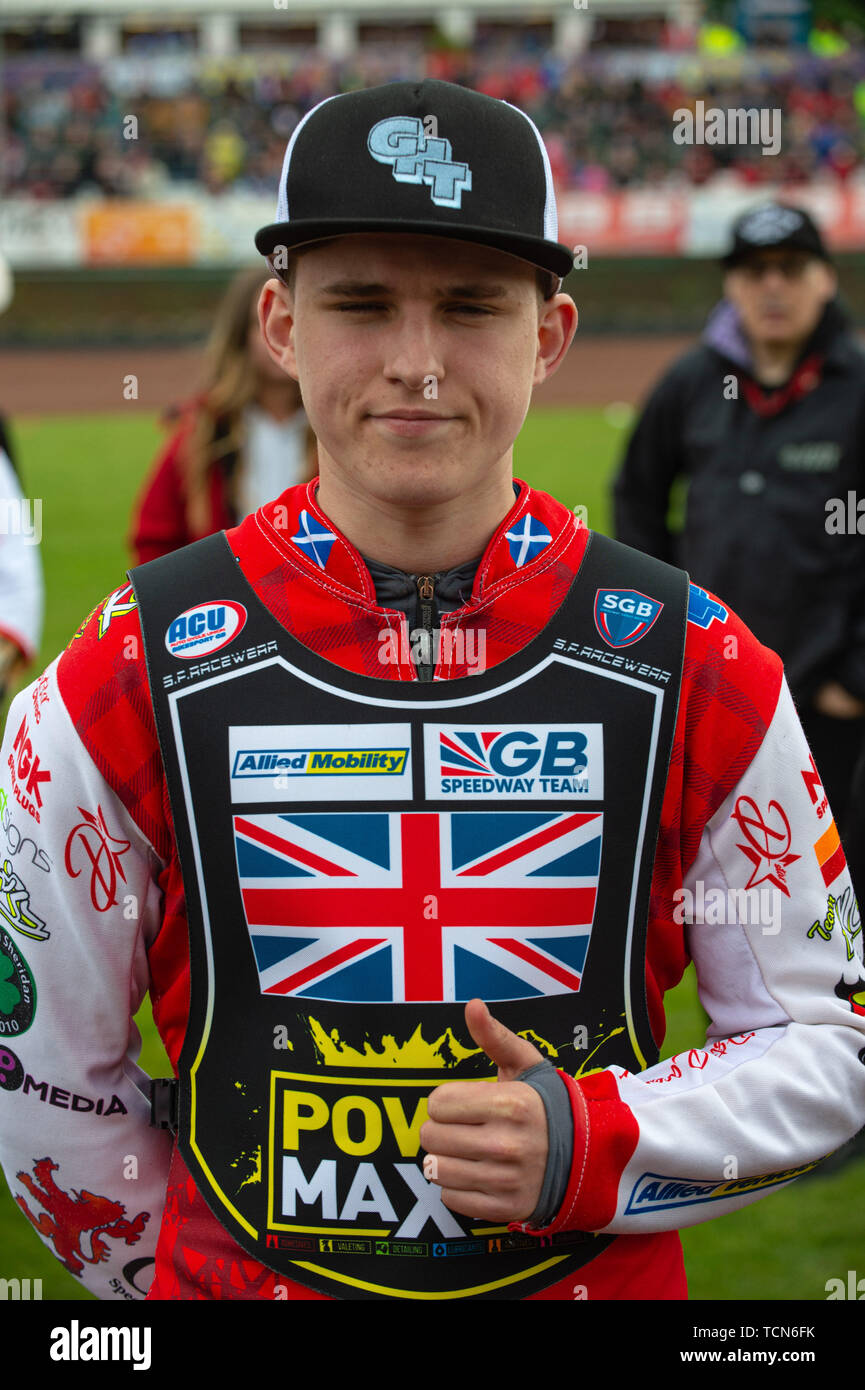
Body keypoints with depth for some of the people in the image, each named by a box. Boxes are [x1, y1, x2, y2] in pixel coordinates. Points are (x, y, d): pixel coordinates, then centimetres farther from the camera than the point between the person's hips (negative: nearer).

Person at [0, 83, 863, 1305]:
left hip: (605, 1279, 1)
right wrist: (181, 1270, 2)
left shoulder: (699, 673, -8)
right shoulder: (131, 677, -10)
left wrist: (586, 1146, -16)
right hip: (241, 1276, 0)